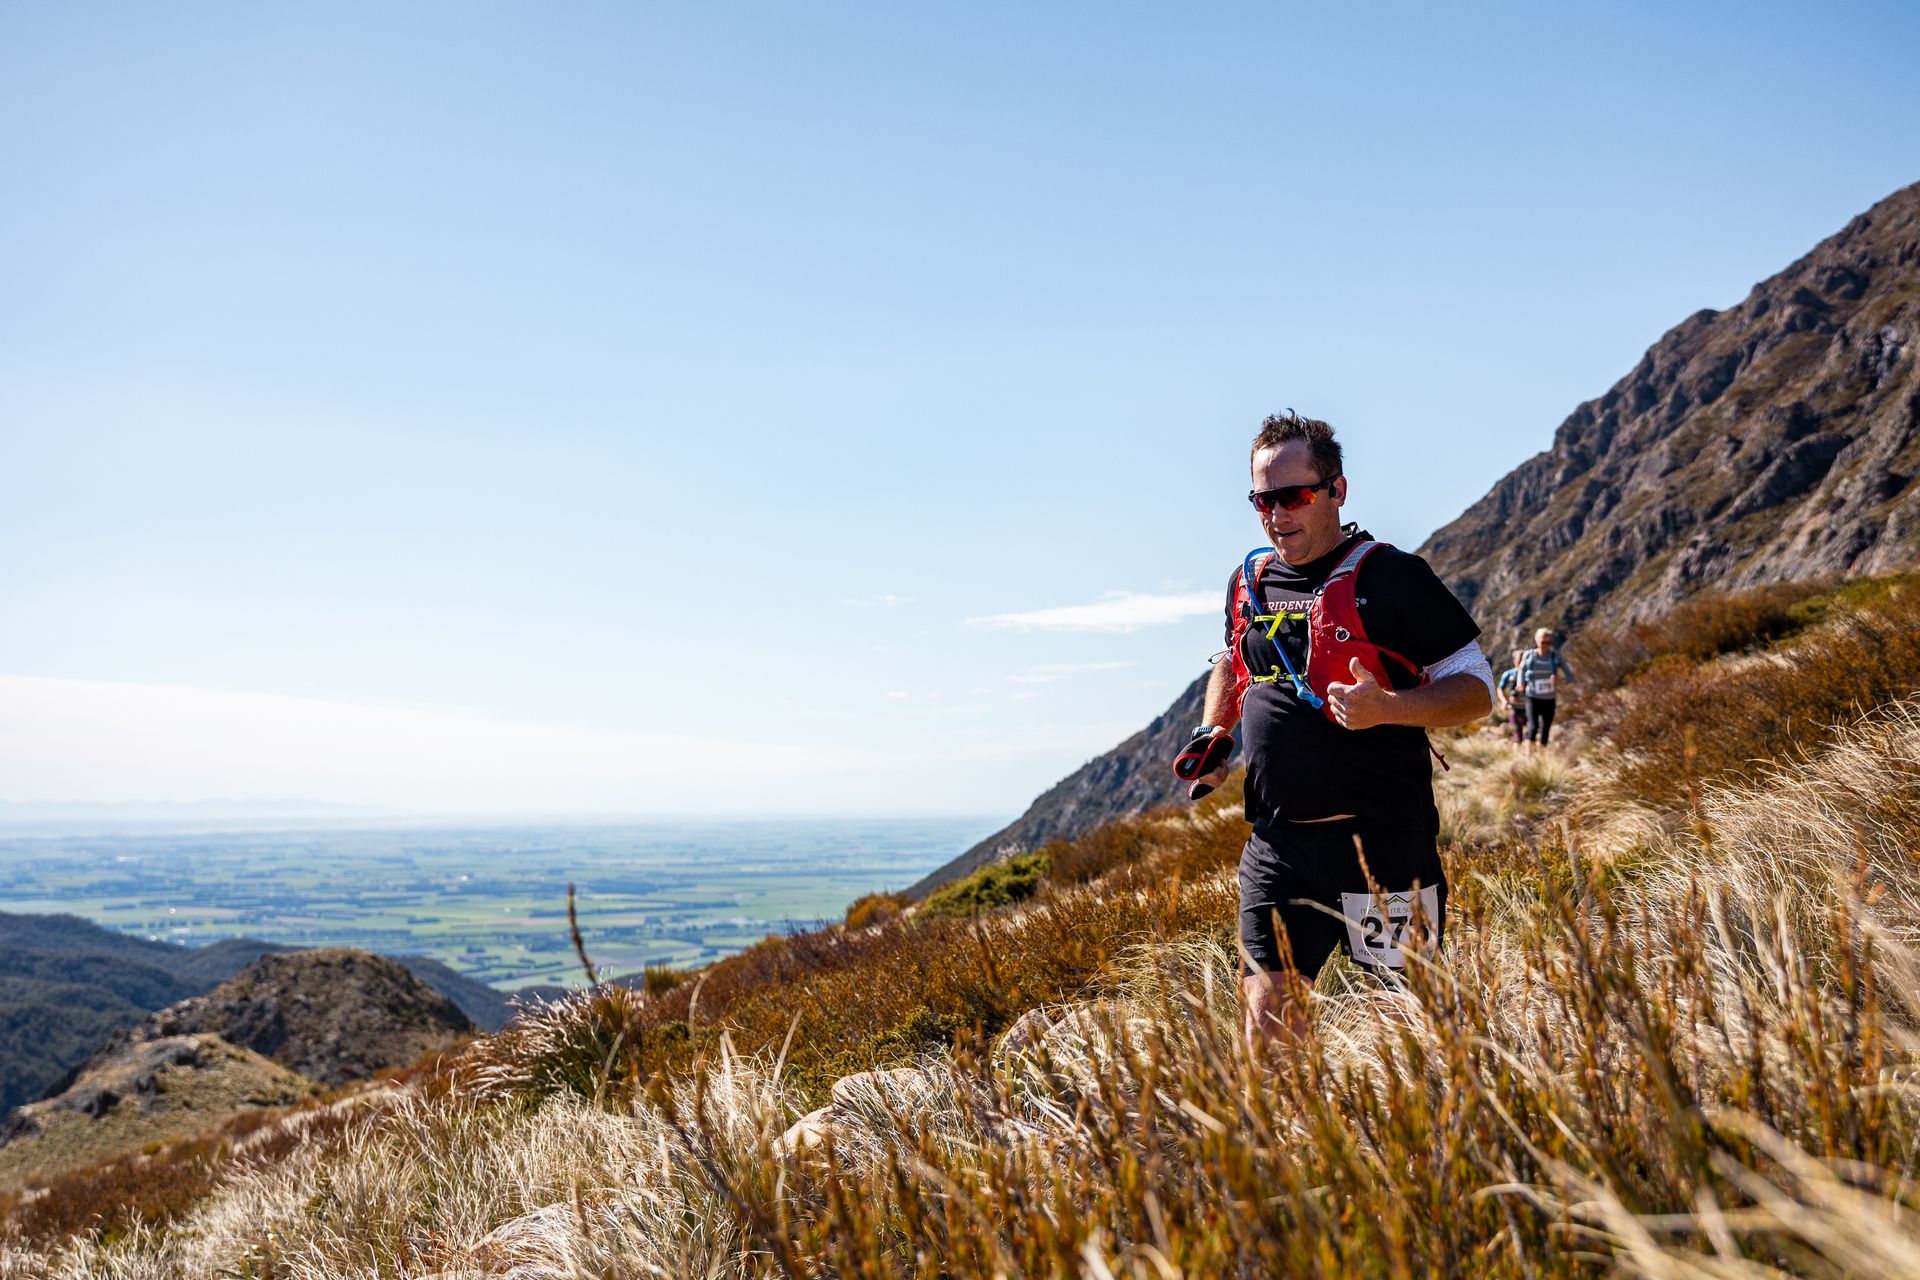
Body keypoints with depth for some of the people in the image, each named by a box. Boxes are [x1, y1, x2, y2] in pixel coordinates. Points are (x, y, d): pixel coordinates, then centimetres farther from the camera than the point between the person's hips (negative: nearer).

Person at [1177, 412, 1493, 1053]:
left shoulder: (1391, 577, -7)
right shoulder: (1250, 580, 11)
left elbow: (1477, 688, -5)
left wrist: (1388, 708, -22)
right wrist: (1213, 734, 13)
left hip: (1381, 840, -5)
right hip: (1277, 843, 5)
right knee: (1266, 1011, 5)